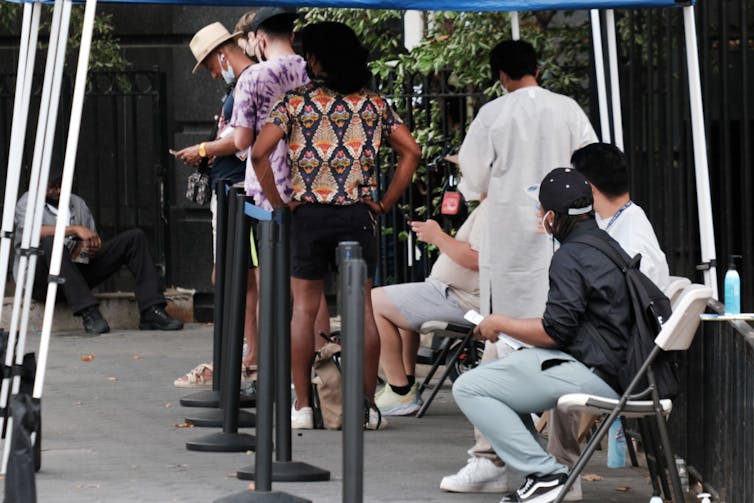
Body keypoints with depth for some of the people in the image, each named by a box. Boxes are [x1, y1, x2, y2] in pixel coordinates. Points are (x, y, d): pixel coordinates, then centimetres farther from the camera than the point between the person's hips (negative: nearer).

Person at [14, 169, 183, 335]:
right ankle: (88, 313, -45)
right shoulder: (27, 203, 1)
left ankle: (152, 312, -18)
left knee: (134, 237, -4)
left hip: (78, 269, 6)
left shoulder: (78, 203, 20)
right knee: (52, 242, -40)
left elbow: (94, 241, 20)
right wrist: (75, 230, -28)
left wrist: (91, 248, -6)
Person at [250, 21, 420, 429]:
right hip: (358, 214, 2)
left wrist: (276, 202, -3)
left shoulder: (296, 102, -2)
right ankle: (367, 406, 6)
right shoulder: (374, 104, 6)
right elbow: (411, 151, 1)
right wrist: (386, 202, 5)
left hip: (308, 213, -2)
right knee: (362, 308, 5)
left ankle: (302, 407, 3)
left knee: (304, 309, 4)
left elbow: (259, 152, -12)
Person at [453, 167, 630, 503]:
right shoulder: (608, 245, 17)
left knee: (468, 388, -12)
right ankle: (537, 473, 16)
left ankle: (546, 474, -15)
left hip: (591, 374, -11)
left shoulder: (569, 257, -14)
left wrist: (500, 324, -3)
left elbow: (556, 331, -18)